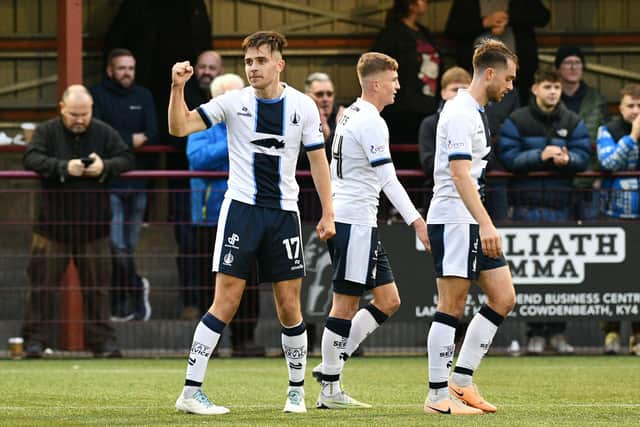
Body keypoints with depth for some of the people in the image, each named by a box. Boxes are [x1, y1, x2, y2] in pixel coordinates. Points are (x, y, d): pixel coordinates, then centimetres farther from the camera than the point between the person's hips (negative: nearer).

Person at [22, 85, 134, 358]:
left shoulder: (104, 133, 5)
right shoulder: (47, 132, -1)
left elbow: (127, 160, 4)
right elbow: (31, 159, -14)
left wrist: (105, 167, -16)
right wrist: (64, 167, -26)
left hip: (94, 226, 2)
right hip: (53, 224, -2)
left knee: (97, 285, 6)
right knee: (44, 283, 0)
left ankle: (102, 340, 13)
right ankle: (36, 339, 6)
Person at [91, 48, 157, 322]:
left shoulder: (143, 97, 13)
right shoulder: (97, 95, 1)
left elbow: (151, 135, 1)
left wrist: (119, 138, -12)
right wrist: (131, 139, -10)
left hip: (137, 181, 4)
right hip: (108, 182, -4)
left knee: (130, 246, 6)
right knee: (116, 246, -15)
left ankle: (120, 305, 14)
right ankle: (136, 286, 4)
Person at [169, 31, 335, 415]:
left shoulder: (303, 106, 2)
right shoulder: (234, 102, -2)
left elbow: (318, 160, 8)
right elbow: (180, 127, -6)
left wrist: (328, 213, 3)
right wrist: (178, 87, -21)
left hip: (284, 213, 2)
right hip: (242, 208, -2)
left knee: (290, 307, 4)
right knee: (226, 303, -8)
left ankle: (297, 390, 20)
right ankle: (191, 391, -6)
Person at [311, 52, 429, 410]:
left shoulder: (351, 115, 17)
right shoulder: (371, 123, -14)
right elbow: (388, 179, -20)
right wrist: (416, 220, -23)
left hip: (348, 218, 10)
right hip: (355, 221, -10)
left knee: (389, 301, 9)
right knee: (345, 303, -5)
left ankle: (331, 366, 8)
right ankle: (330, 389, -1)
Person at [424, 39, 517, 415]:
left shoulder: (476, 112, 17)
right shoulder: (460, 113, -15)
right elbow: (460, 174, -24)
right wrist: (486, 225, -31)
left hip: (474, 225, 10)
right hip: (452, 220, -10)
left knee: (503, 299, 6)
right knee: (452, 307, -7)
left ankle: (461, 381, 11)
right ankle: (439, 396, -1)